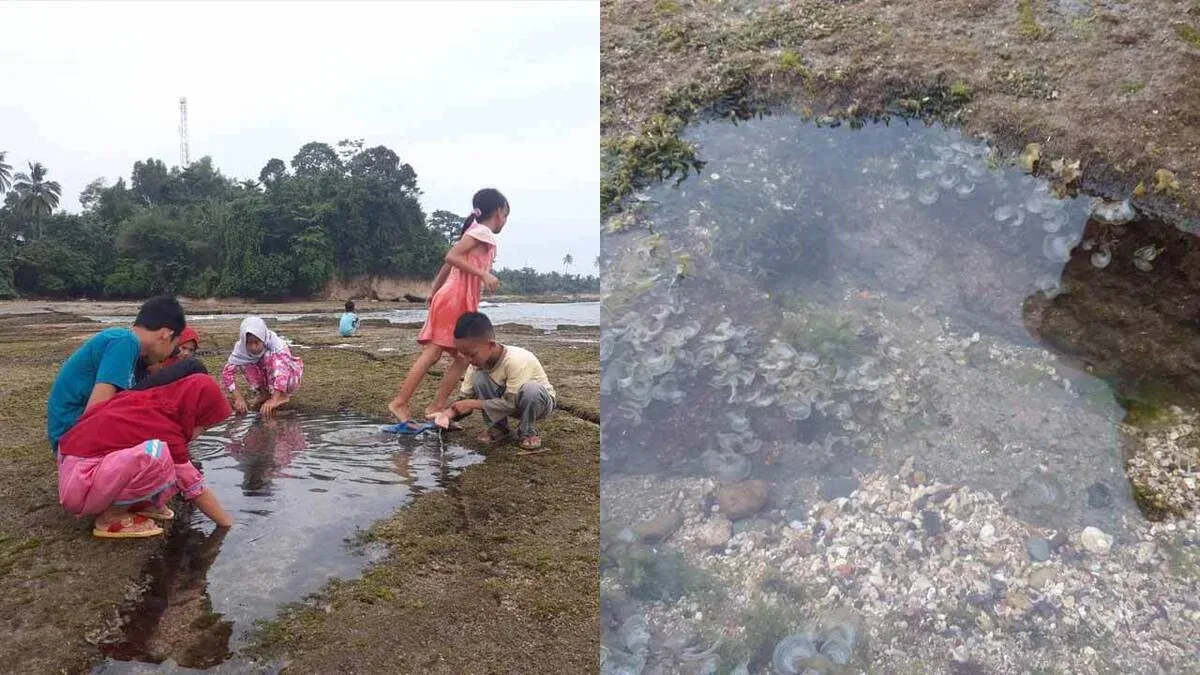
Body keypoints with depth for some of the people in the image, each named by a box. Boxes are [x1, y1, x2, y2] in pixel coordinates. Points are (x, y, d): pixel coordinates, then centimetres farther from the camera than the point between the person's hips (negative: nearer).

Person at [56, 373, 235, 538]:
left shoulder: (148, 401, 1)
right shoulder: (167, 433, -20)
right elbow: (196, 489, -12)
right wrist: (229, 524, -1)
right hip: (82, 488, -9)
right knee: (156, 452, -32)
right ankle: (112, 516, -12)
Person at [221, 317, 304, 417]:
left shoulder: (275, 343, -32)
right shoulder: (241, 348, -21)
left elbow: (283, 370, -45)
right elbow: (227, 371, -24)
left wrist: (273, 400, -54)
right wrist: (238, 398, -36)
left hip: (288, 377, -4)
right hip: (268, 380, 4)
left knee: (271, 357, -31)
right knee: (245, 363, -20)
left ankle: (282, 395, -19)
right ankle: (264, 394, -6)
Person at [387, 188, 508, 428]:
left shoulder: (475, 232, 21)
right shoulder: (483, 232, -6)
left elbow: (449, 263, 22)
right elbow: (451, 257, -18)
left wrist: (434, 291, 26)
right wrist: (484, 274, -22)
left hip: (461, 303, 10)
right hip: (455, 300, -10)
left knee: (464, 358, 8)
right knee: (432, 354, -10)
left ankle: (436, 407, 8)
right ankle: (400, 403, -8)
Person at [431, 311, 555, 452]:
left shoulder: (515, 360, -34)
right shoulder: (477, 362, -14)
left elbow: (511, 403, -32)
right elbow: (466, 398, -8)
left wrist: (473, 404, -28)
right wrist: (450, 413, -29)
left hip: (539, 401, -5)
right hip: (507, 400, 5)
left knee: (530, 389, -40)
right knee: (479, 377, -21)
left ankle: (528, 432, -11)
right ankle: (499, 428, -4)